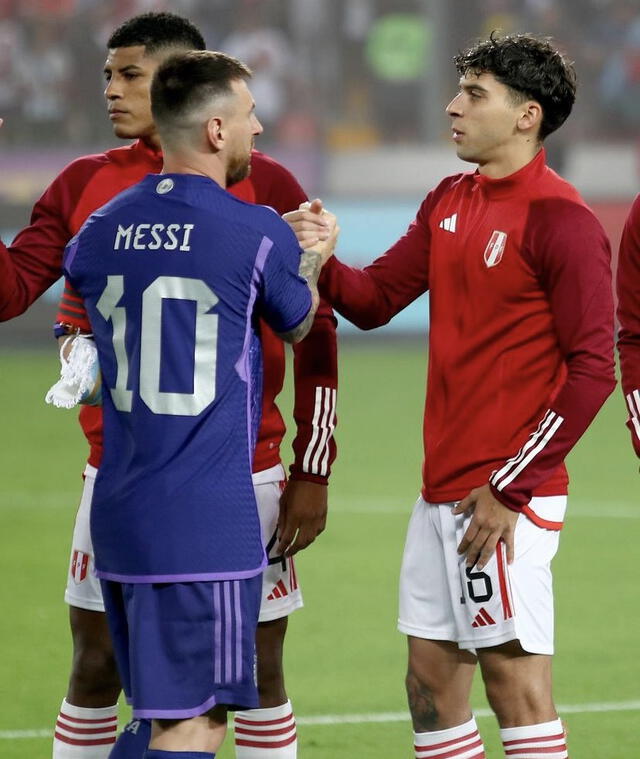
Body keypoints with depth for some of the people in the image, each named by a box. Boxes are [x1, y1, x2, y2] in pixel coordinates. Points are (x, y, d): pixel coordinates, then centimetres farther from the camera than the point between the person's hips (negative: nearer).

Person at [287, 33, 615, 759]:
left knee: (516, 688, -7)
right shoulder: (448, 202, 13)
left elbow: (592, 368, -15)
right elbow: (376, 299, 15)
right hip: (441, 492, 8)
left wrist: (510, 490, -17)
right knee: (431, 688, 10)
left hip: (506, 503, -8)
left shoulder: (561, 221, -12)